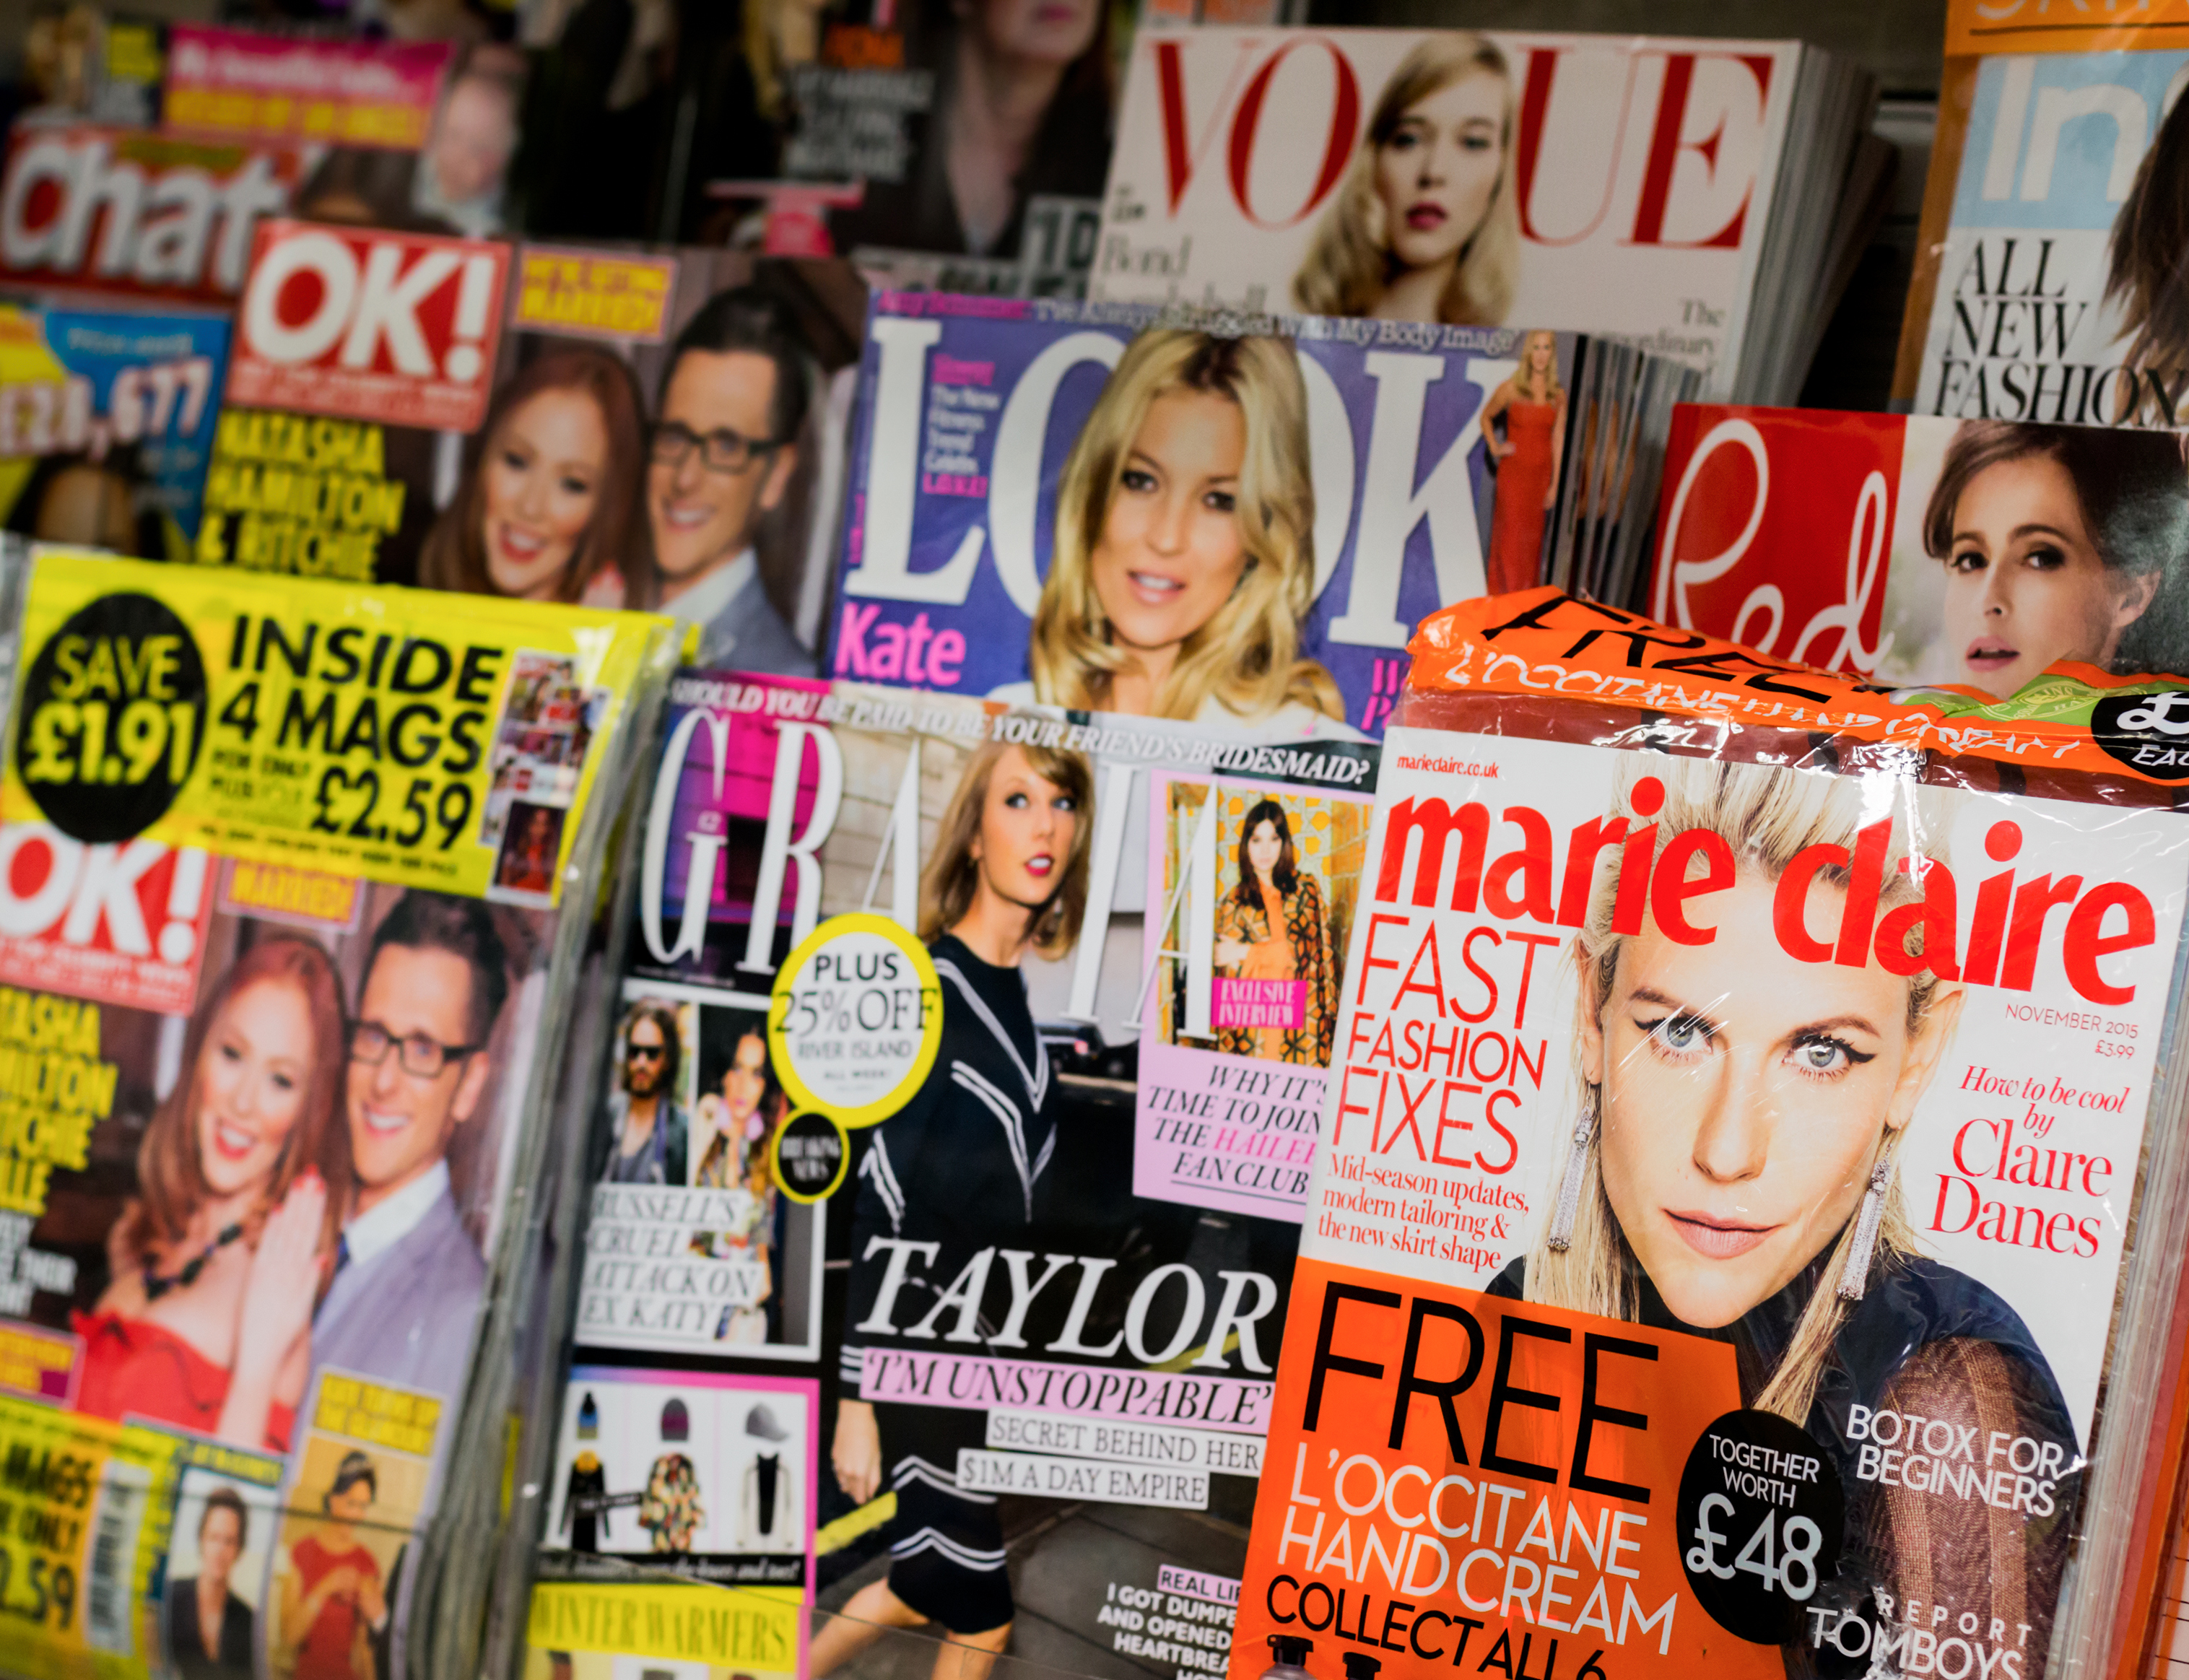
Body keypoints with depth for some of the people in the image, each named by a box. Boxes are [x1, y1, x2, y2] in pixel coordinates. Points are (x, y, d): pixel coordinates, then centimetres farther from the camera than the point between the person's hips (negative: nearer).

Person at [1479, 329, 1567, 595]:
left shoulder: (1558, 394, 2)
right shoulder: (1510, 389, -5)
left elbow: (1558, 439, 4)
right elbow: (1486, 416, 12)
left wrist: (1555, 484, 2)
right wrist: (1494, 448, 0)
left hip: (1541, 472, 3)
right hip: (1513, 470, -3)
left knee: (1533, 537, 8)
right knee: (1511, 533, -4)